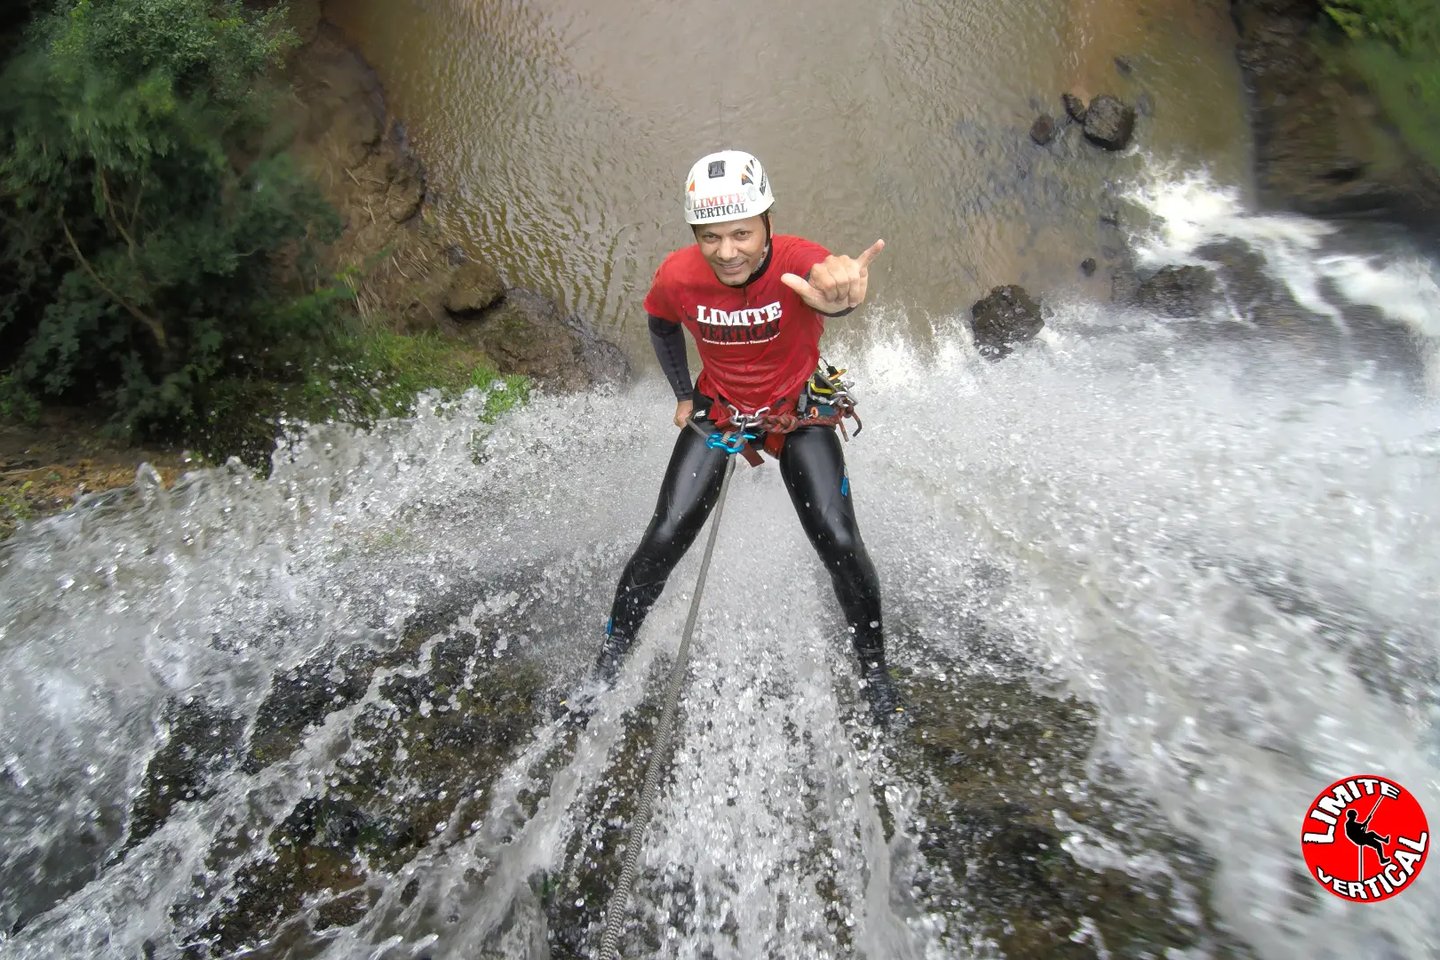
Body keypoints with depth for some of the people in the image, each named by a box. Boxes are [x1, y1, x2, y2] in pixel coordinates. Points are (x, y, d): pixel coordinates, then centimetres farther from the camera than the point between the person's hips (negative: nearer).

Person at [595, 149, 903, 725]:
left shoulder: (797, 262, -32)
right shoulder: (678, 276, -22)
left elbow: (827, 282, -58)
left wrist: (836, 297, -82)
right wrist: (683, 396, 2)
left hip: (798, 412, -1)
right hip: (717, 413, 2)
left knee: (840, 543, -13)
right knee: (664, 538, -7)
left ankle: (875, 675, 12)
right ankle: (606, 665, 16)